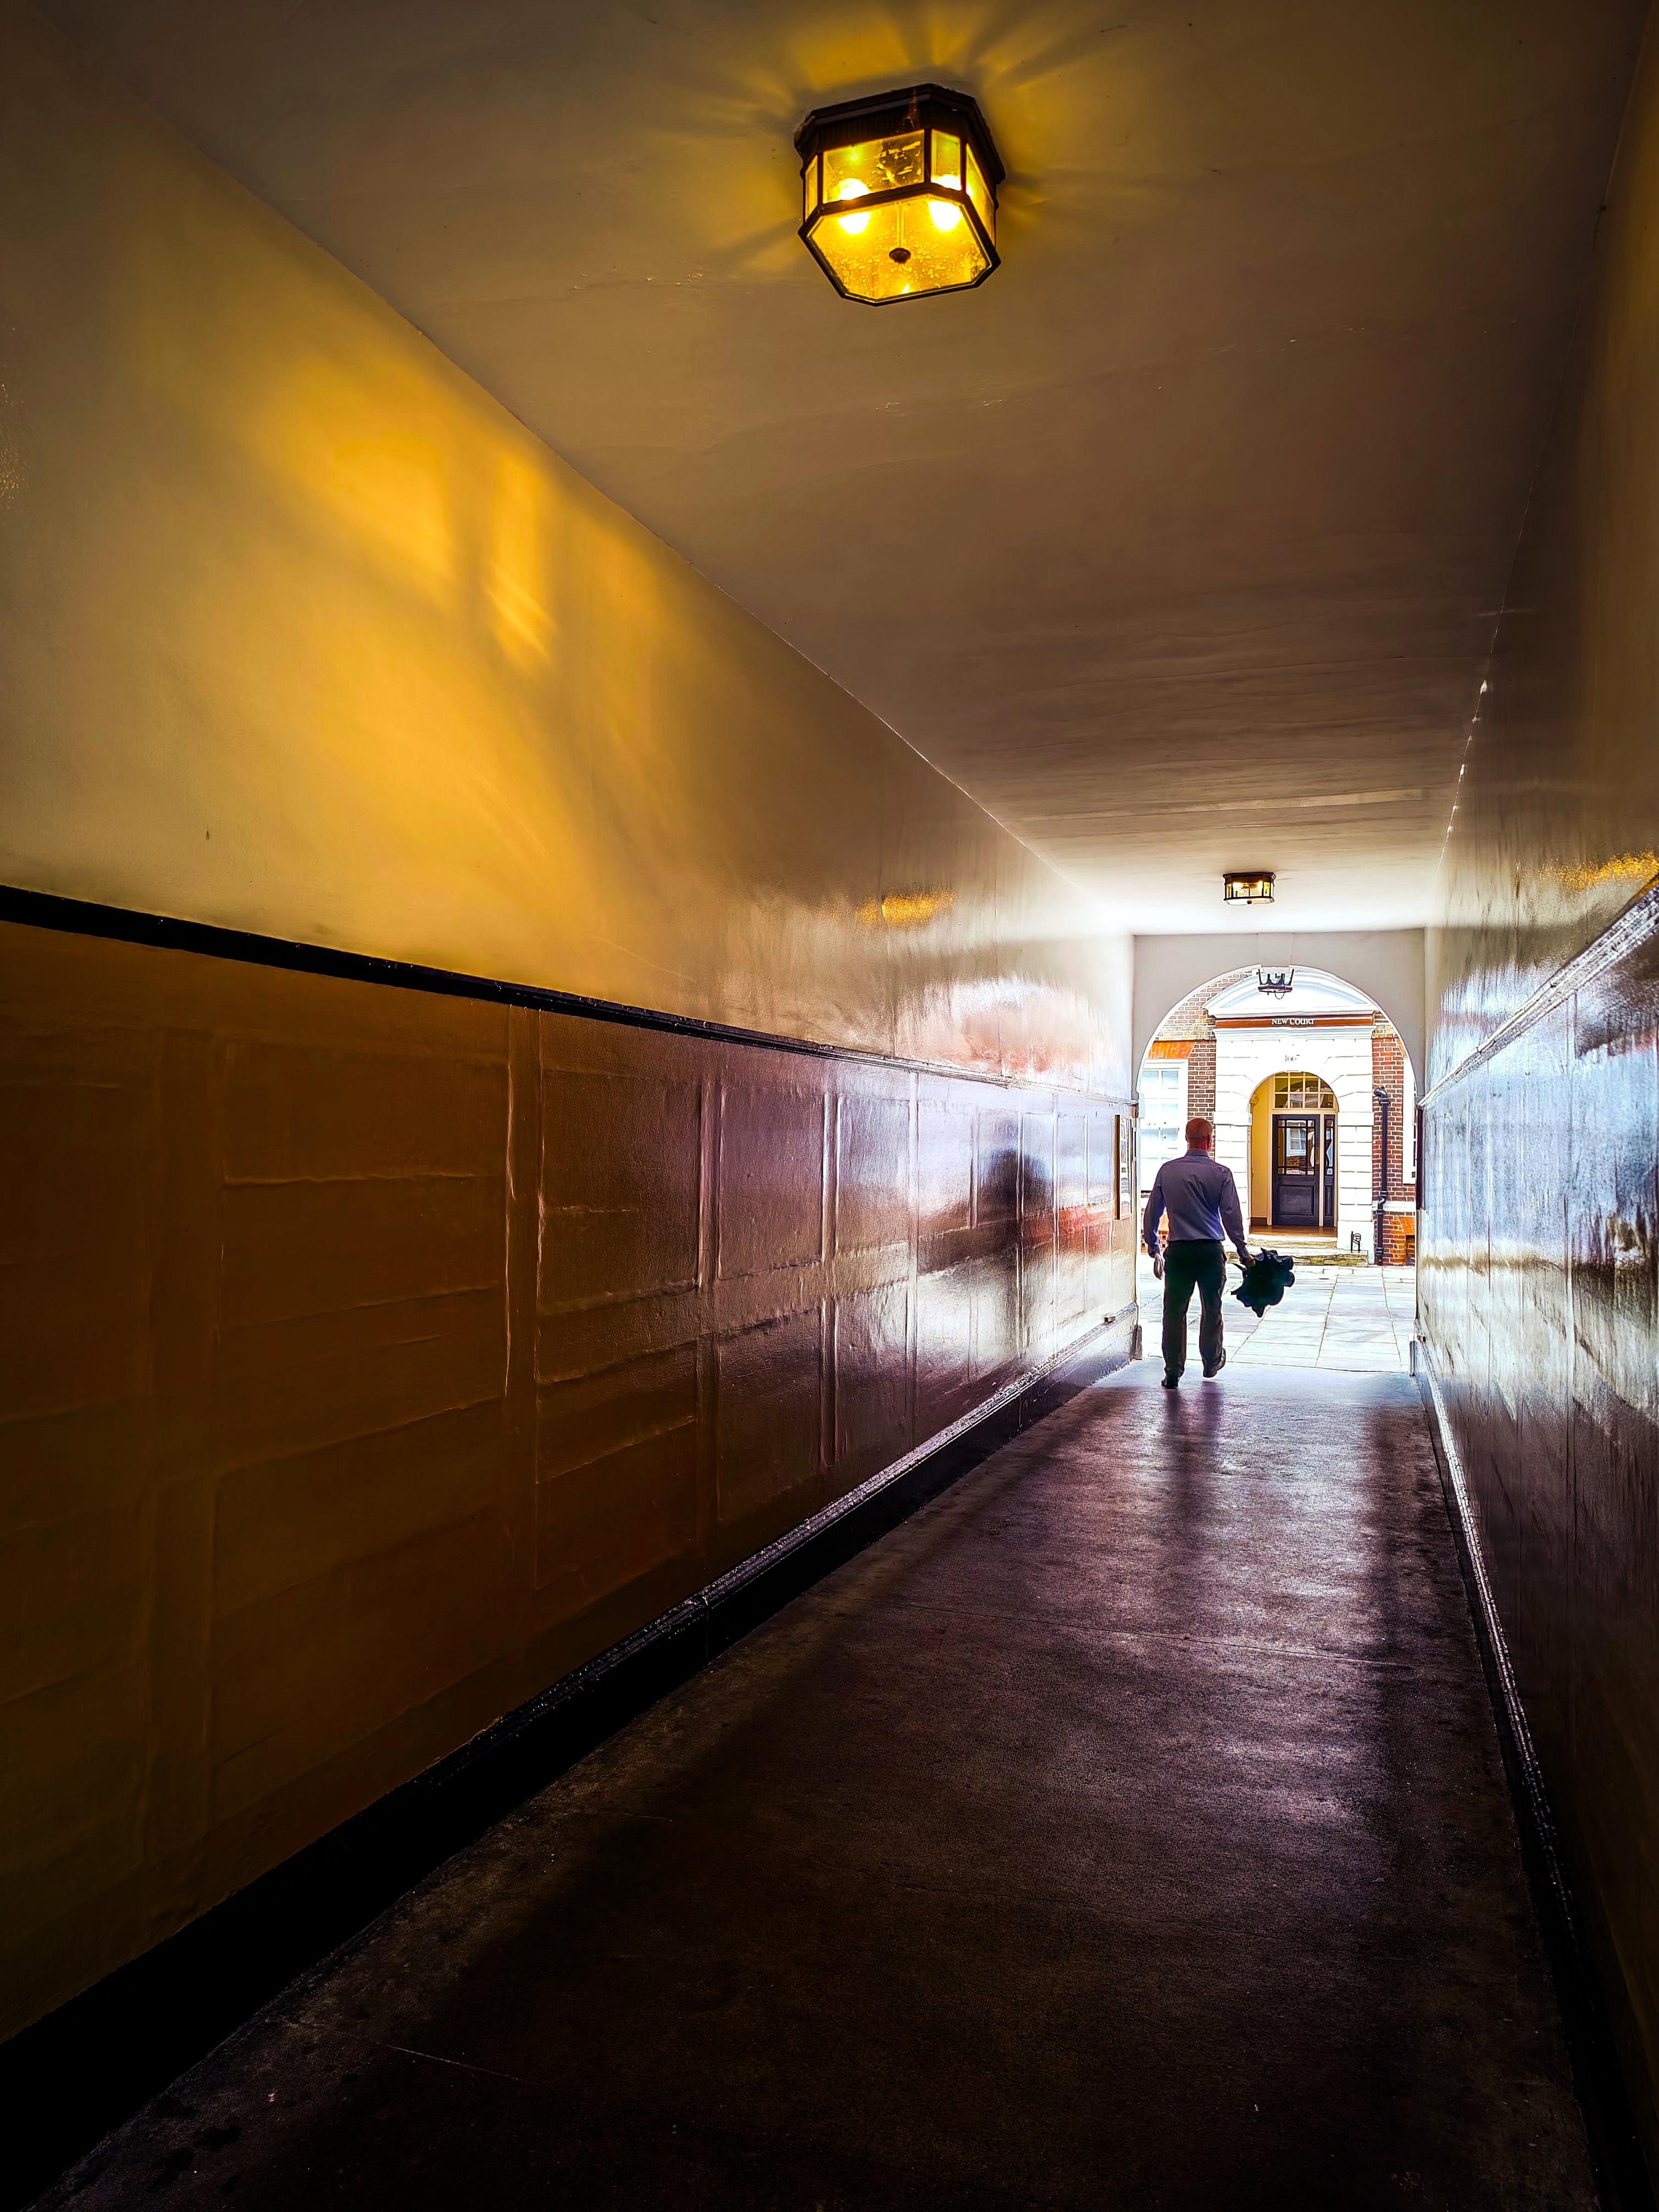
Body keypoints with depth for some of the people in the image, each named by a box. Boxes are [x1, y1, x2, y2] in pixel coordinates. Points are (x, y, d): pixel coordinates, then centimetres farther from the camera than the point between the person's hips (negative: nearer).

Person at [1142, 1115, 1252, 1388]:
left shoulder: (1167, 1170, 0)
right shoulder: (1221, 1173, -6)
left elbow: (1152, 1211, 6)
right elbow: (1231, 1215, -6)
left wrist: (1152, 1244, 20)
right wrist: (1242, 1249, 4)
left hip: (1178, 1251, 1)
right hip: (1211, 1251, -1)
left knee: (1174, 1311, 5)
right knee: (1211, 1309, 16)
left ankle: (1173, 1372, 4)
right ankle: (1212, 1362, 32)